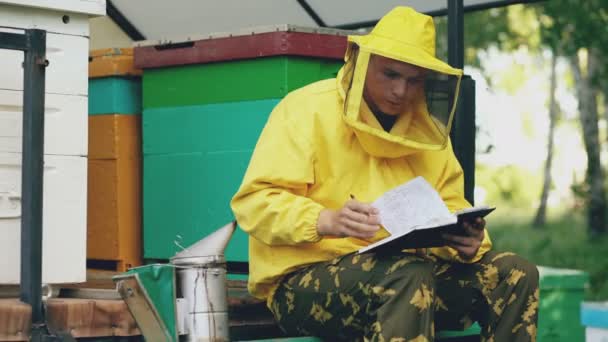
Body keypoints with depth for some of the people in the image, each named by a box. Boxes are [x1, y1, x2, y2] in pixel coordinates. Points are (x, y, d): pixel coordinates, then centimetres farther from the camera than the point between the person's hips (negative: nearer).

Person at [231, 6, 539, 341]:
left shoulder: (428, 129, 14)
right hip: (304, 278, -6)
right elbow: (254, 202, -11)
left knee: (515, 274, -11)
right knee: (409, 276, -36)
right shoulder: (309, 109, -5)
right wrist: (328, 221, -30)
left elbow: (450, 206, 15)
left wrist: (468, 239, -11)